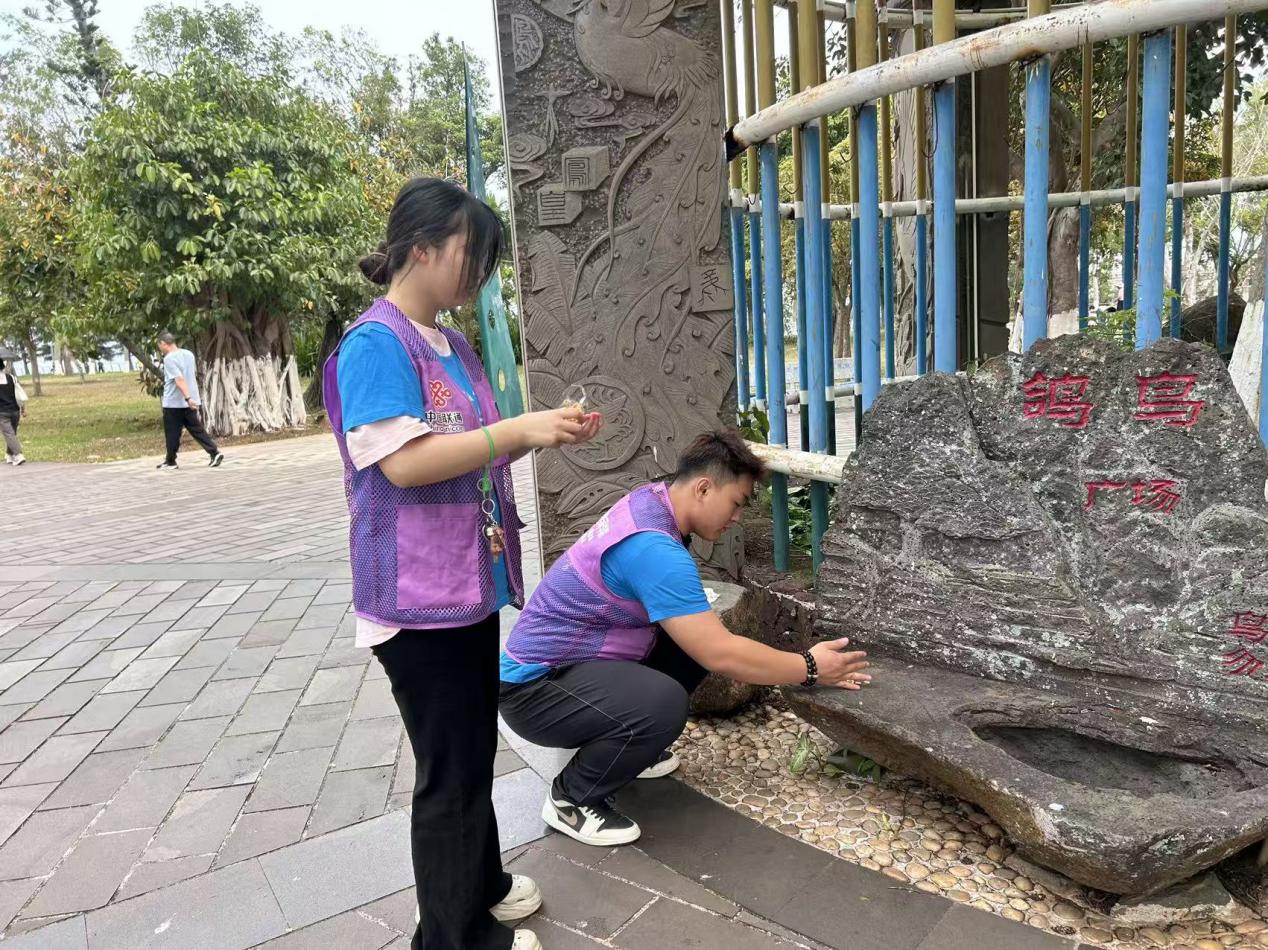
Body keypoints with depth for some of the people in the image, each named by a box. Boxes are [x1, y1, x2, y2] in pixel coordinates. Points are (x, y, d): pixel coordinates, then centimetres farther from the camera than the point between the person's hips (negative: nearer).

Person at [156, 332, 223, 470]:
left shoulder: (169, 359, -15)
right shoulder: (189, 354, 10)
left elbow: (179, 379, -26)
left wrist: (187, 398, -33)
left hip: (173, 403, -7)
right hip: (190, 401, 7)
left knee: (172, 433, 5)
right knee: (197, 429, 8)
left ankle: (170, 461, 14)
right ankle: (215, 453, -3)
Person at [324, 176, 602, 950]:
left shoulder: (454, 345, 12)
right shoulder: (376, 343, -15)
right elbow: (404, 461, -24)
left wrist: (541, 434, 3)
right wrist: (520, 428, -24)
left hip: (470, 584, 9)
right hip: (420, 596, -9)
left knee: (475, 751, 21)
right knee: (451, 768, 5)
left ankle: (481, 885, 41)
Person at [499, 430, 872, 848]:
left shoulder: (651, 498, 0)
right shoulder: (653, 548, -29)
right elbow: (720, 655, -27)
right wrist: (809, 668, -15)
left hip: (573, 659, 10)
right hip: (537, 687, -10)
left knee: (694, 640, 3)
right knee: (663, 703, -33)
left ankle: (624, 748, 21)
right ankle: (570, 799, -5)